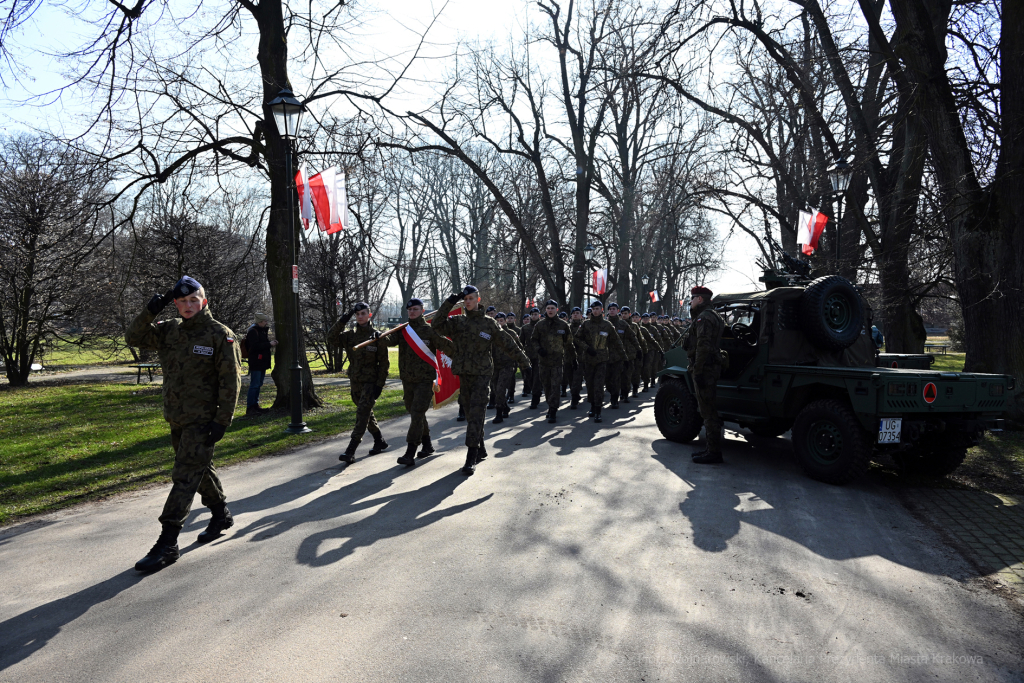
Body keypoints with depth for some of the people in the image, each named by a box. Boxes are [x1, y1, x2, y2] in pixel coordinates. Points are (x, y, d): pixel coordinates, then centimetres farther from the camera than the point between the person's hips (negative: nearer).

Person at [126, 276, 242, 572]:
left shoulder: (220, 334, -11)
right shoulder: (169, 330, 7)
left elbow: (230, 380, -13)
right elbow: (133, 337, 7)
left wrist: (222, 420, -16)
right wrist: (150, 312, -8)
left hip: (202, 419, -7)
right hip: (176, 418, 7)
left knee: (185, 476, -8)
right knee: (201, 469, 20)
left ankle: (167, 544, -3)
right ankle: (222, 515, 39)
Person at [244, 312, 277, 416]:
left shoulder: (262, 330, 18)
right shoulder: (253, 331, -13)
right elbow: (255, 346, -23)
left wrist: (271, 343, 8)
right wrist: (269, 344, -20)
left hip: (262, 362, 10)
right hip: (256, 363, -10)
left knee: (258, 385, 15)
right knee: (254, 385, -9)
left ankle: (255, 406, 23)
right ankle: (250, 408, -5)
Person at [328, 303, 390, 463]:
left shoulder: (377, 336, -6)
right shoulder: (349, 335, 6)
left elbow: (384, 363, -6)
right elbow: (331, 339, -9)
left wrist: (380, 384, -12)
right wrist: (342, 322, -18)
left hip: (371, 382, -6)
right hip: (355, 382, 6)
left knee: (362, 414, -13)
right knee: (367, 414, 16)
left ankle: (351, 451, -15)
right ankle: (380, 441, 34)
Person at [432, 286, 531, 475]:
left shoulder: (488, 323, 2)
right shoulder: (457, 322, 8)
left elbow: (507, 343, 10)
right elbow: (437, 324, -7)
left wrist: (523, 360, 16)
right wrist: (449, 303, -14)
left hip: (481, 375, -4)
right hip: (463, 375, 4)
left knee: (475, 415, -11)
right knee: (471, 415, 12)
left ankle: (471, 459, -13)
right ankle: (480, 450, 28)